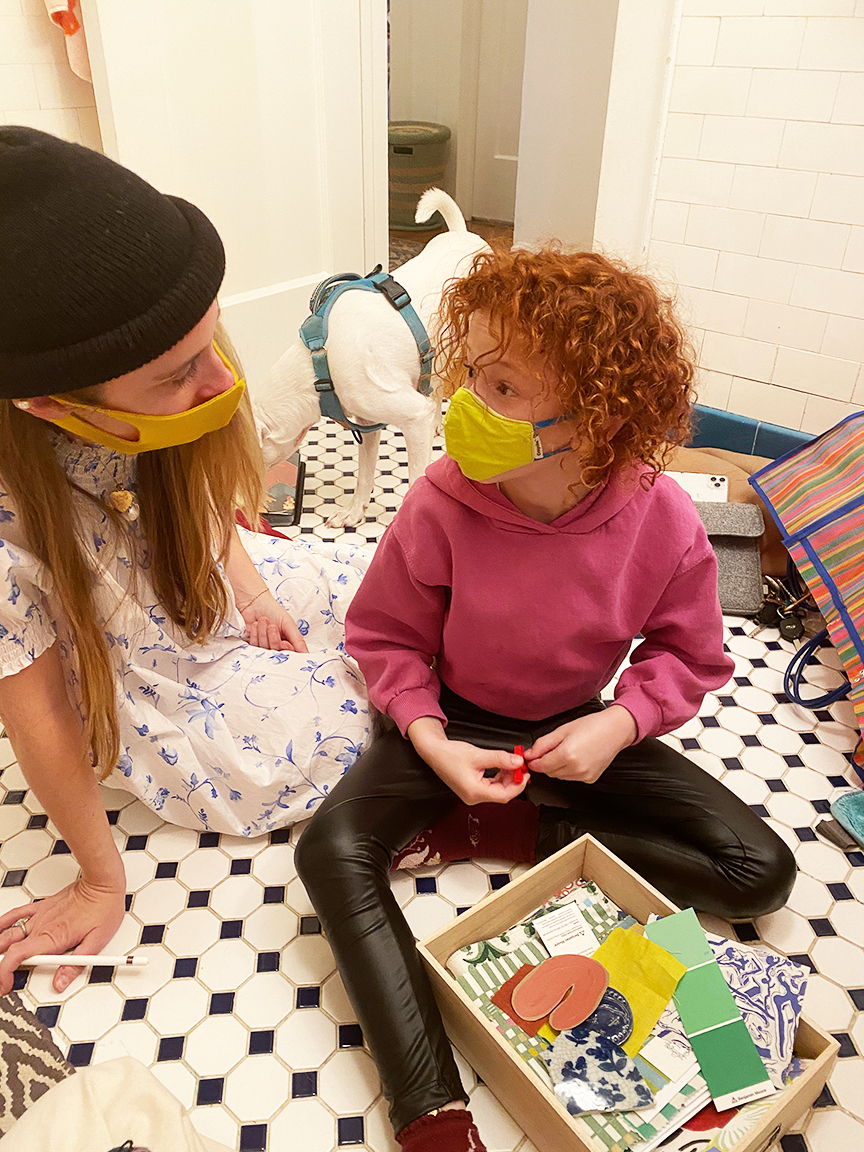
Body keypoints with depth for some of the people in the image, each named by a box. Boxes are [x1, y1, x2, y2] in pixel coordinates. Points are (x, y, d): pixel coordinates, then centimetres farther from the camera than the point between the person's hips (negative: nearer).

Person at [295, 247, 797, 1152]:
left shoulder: (661, 519, -21)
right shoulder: (441, 503, -23)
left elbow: (687, 655, -4)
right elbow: (385, 635, -8)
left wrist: (619, 723, -22)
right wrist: (432, 741, -21)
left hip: (576, 732, 2)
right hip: (454, 727, -1)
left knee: (761, 871, -7)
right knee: (332, 849, -26)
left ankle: (505, 832, -5)